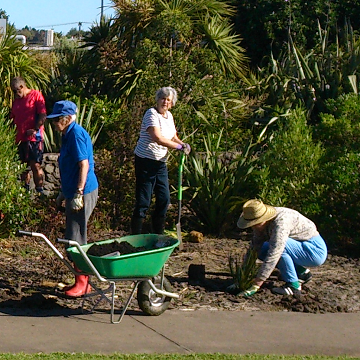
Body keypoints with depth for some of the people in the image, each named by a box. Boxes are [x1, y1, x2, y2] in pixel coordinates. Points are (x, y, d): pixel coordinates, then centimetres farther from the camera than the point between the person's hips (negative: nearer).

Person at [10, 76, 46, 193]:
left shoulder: (36, 95, -2)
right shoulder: (16, 101, 19)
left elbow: (43, 115, -10)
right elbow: (13, 118, 23)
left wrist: (35, 129, -18)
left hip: (34, 138, -7)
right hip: (20, 138, 7)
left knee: (35, 166, -8)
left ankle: (40, 191, -4)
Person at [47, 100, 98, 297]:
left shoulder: (76, 134, -15)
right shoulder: (68, 135, 16)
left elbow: (84, 165, -21)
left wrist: (78, 194, -23)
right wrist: (63, 193, 26)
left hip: (83, 193, -10)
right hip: (74, 192, 10)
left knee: (76, 238, -6)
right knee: (73, 238, 13)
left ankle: (82, 284, 2)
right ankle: (82, 282, 19)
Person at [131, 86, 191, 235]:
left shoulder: (169, 116, 12)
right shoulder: (152, 114, -14)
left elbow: (173, 137, 22)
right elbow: (157, 138, -27)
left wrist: (183, 144, -1)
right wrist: (179, 147, -22)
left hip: (160, 163, 8)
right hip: (146, 161, -8)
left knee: (164, 199, 10)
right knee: (143, 201, -7)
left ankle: (158, 235, 21)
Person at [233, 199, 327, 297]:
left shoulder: (281, 222, -30)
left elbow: (273, 256, -34)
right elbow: (253, 250, -1)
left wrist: (255, 286, -33)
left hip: (316, 251, -9)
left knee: (278, 245, -29)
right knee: (262, 250, 1)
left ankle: (294, 286, -16)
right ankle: (302, 272, 10)